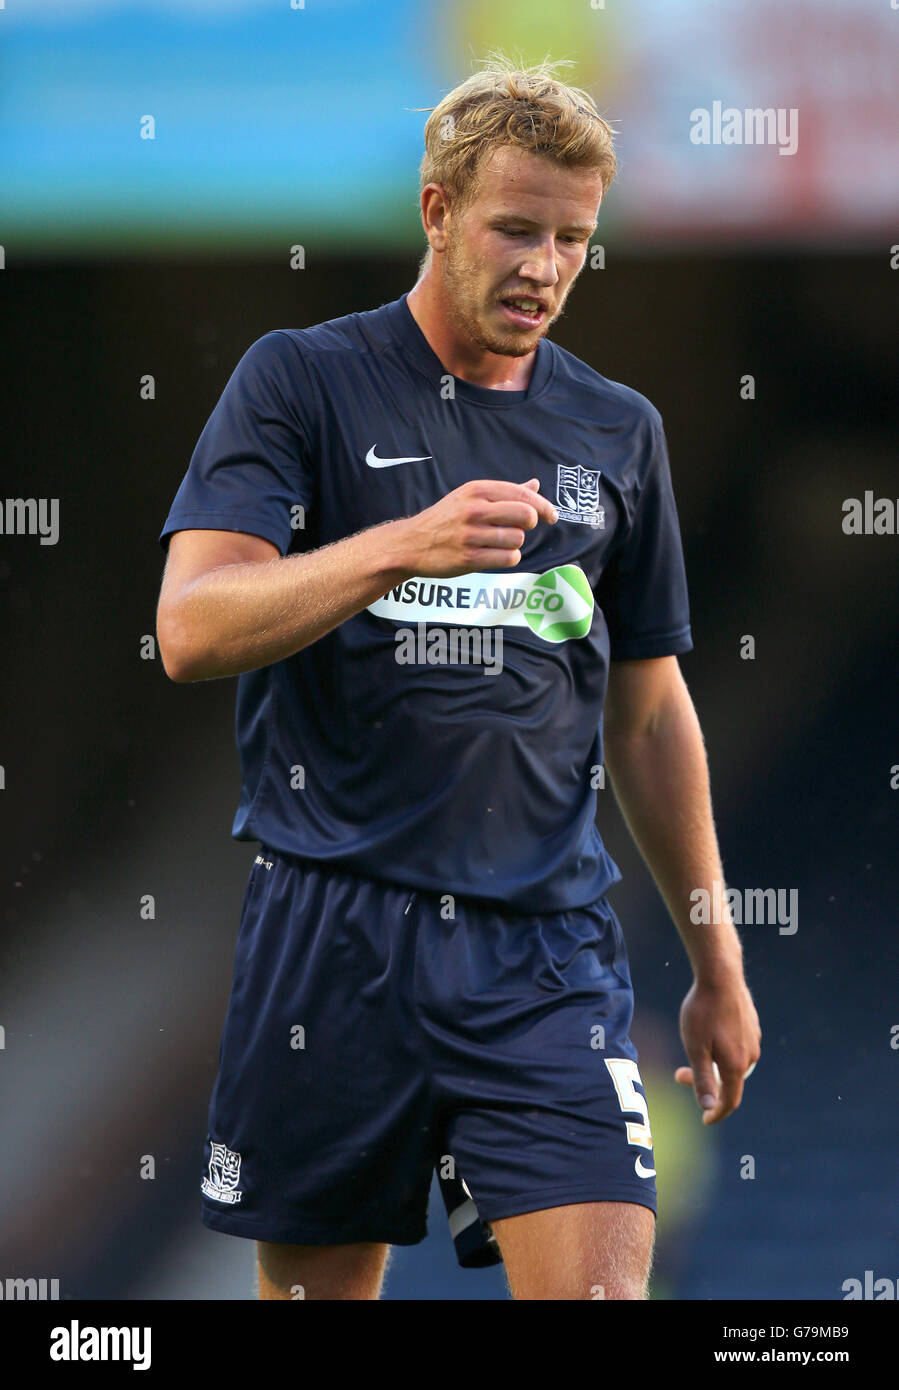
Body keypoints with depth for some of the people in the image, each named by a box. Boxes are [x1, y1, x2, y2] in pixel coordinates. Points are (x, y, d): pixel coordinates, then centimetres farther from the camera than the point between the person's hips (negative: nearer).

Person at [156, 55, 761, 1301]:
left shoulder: (619, 431, 13)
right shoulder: (302, 381, 2)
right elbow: (191, 628, -10)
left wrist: (717, 962, 19)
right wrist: (401, 548, -25)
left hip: (547, 941, 2)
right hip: (334, 920, -2)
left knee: (603, 1286, -13)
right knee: (318, 1283, 5)